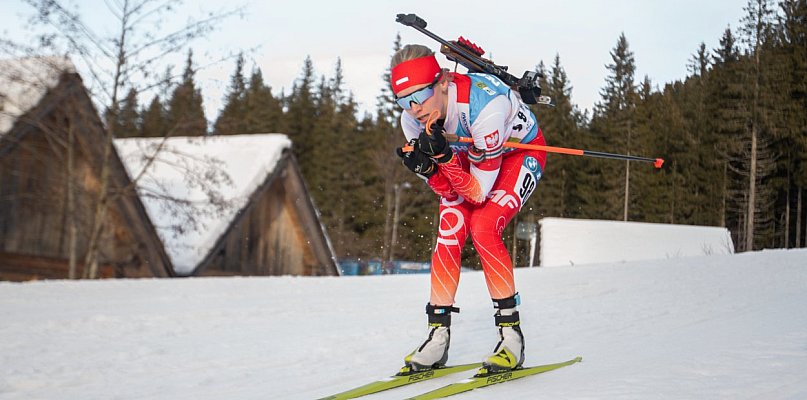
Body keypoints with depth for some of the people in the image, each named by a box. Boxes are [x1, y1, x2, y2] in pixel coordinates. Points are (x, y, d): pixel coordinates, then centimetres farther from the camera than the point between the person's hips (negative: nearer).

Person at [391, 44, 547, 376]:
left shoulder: (483, 106, -41)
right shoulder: (414, 121, -22)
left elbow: (479, 191, -34)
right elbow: (449, 190, -16)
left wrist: (443, 155, -47)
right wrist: (426, 167, -36)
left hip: (521, 151, -5)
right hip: (469, 153, 5)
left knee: (482, 228, -24)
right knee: (449, 233, -13)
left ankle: (511, 333, -17)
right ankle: (438, 336, -4)